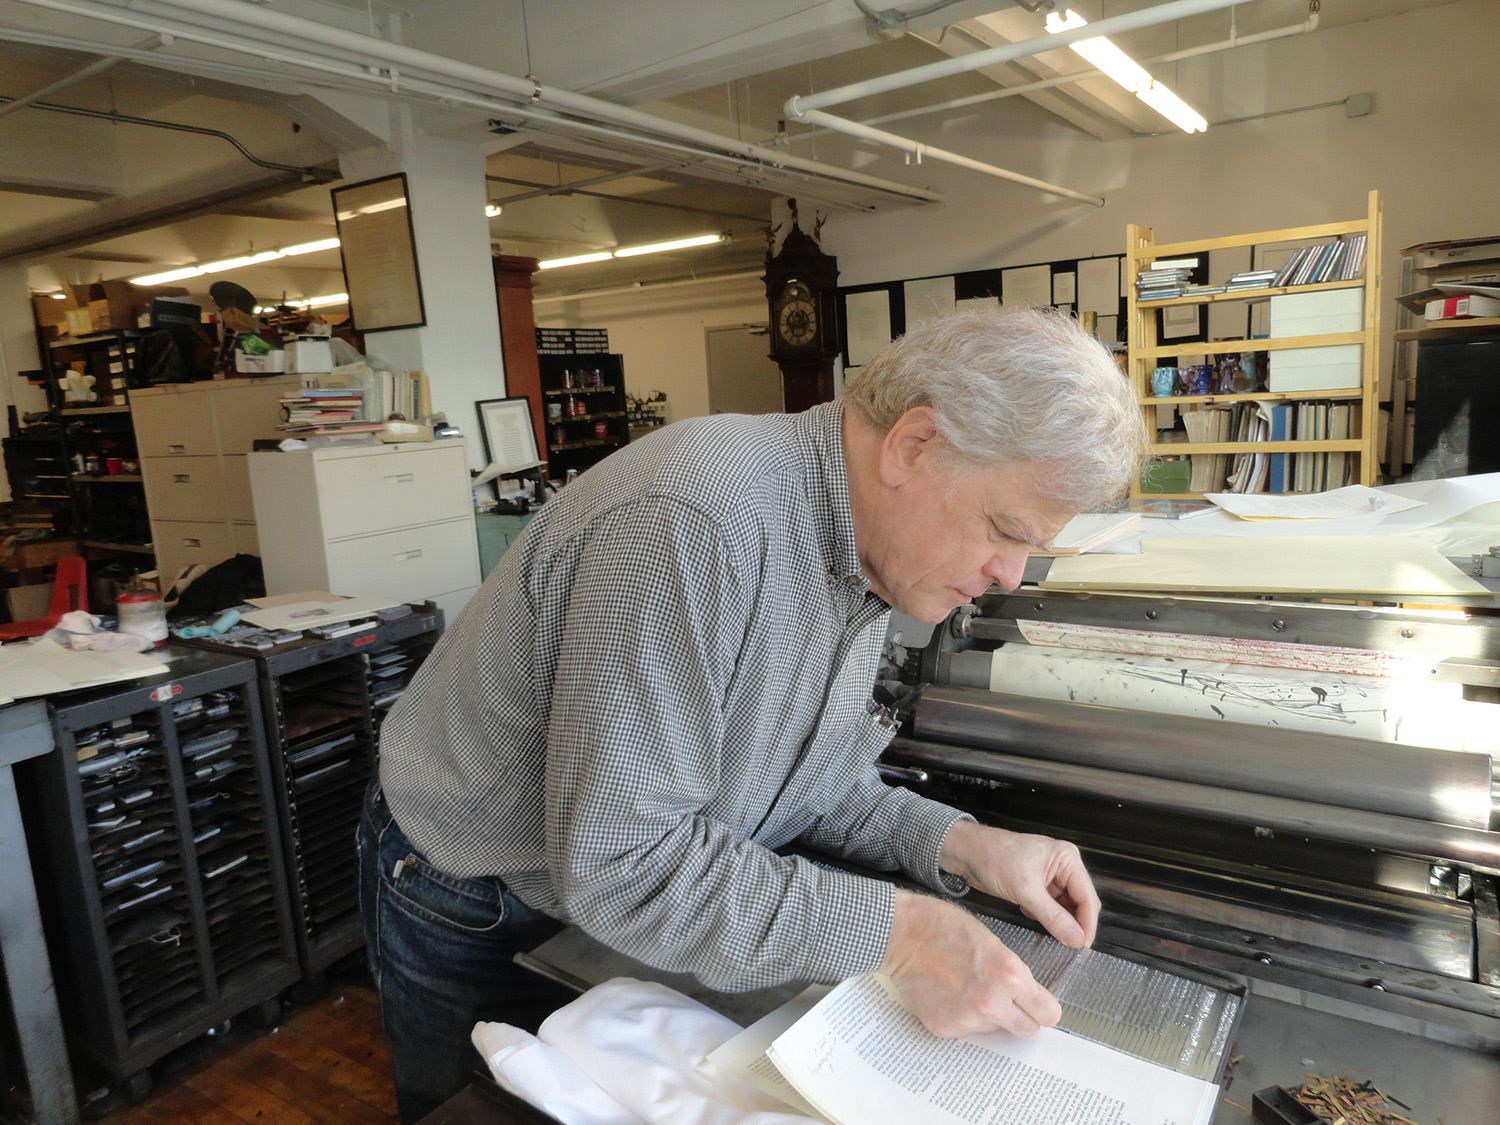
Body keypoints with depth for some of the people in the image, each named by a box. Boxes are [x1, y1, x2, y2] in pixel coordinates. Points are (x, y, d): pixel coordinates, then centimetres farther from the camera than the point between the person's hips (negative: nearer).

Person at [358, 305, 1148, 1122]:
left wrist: (957, 846, -12)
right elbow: (619, 862, -34)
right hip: (474, 920, -6)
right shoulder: (698, 522, -36)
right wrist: (893, 932, -34)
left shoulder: (873, 559, -6)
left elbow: (798, 771, 2)